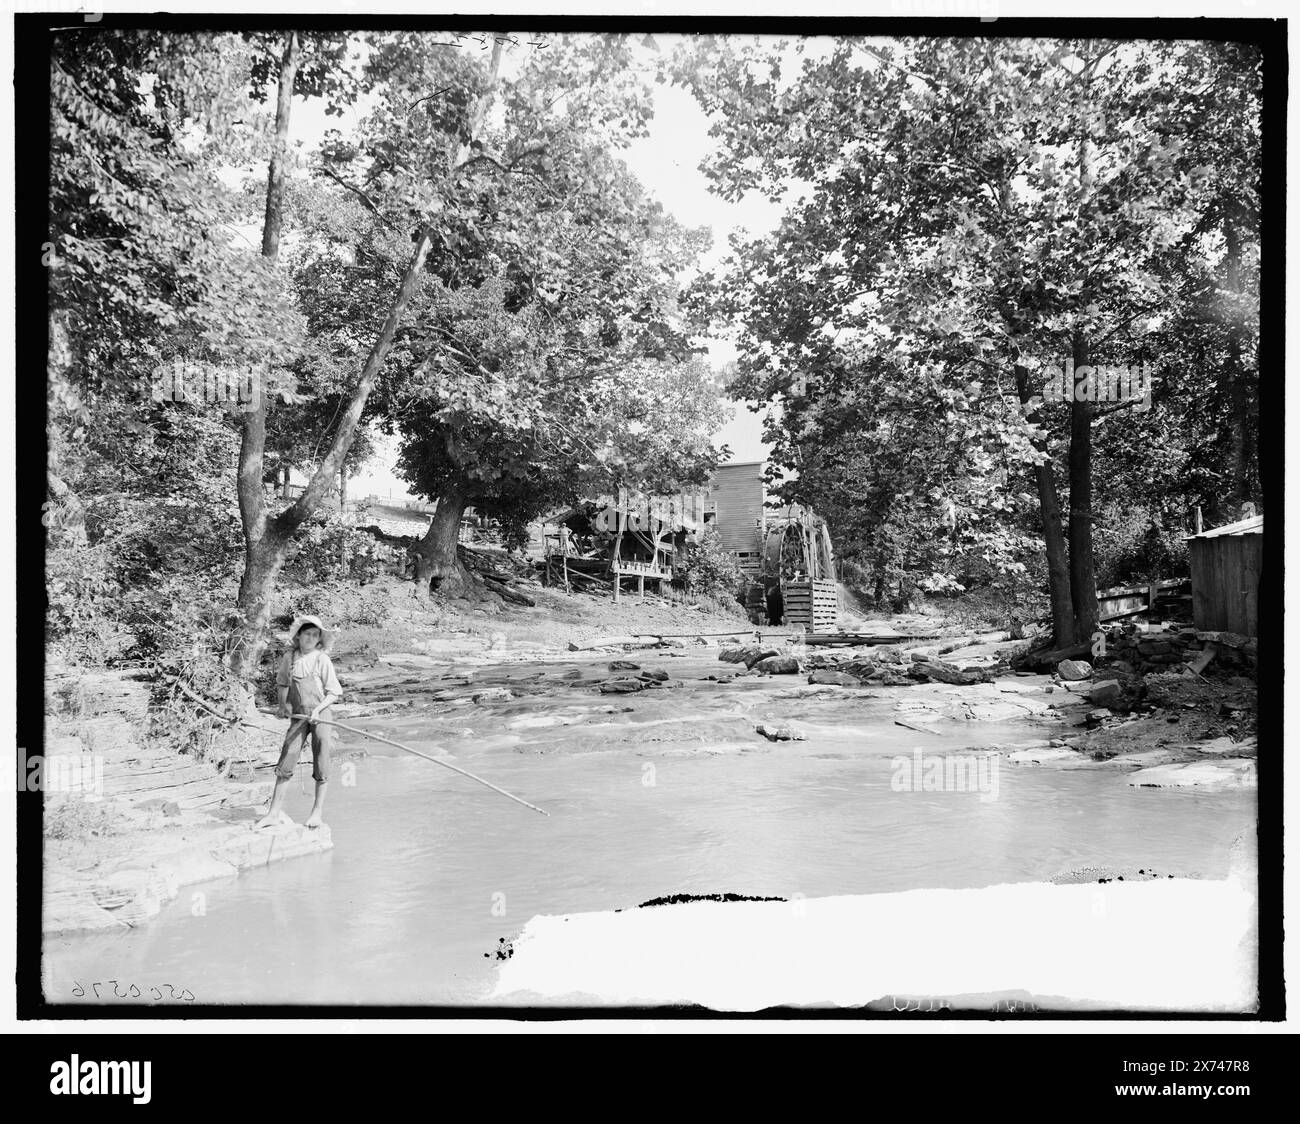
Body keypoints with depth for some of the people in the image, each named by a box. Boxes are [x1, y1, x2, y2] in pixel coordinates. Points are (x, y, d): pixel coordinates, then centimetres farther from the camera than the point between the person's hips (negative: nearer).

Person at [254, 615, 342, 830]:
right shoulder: (289, 657, 3)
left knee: (321, 763, 1)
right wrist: (283, 704, 6)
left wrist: (318, 709, -16)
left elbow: (334, 692, -5)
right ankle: (275, 812, 6)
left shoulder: (322, 659, -8)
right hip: (298, 715, 3)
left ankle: (318, 811, 14)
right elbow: (282, 683, 19)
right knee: (286, 760, -1)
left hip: (321, 714, -3)